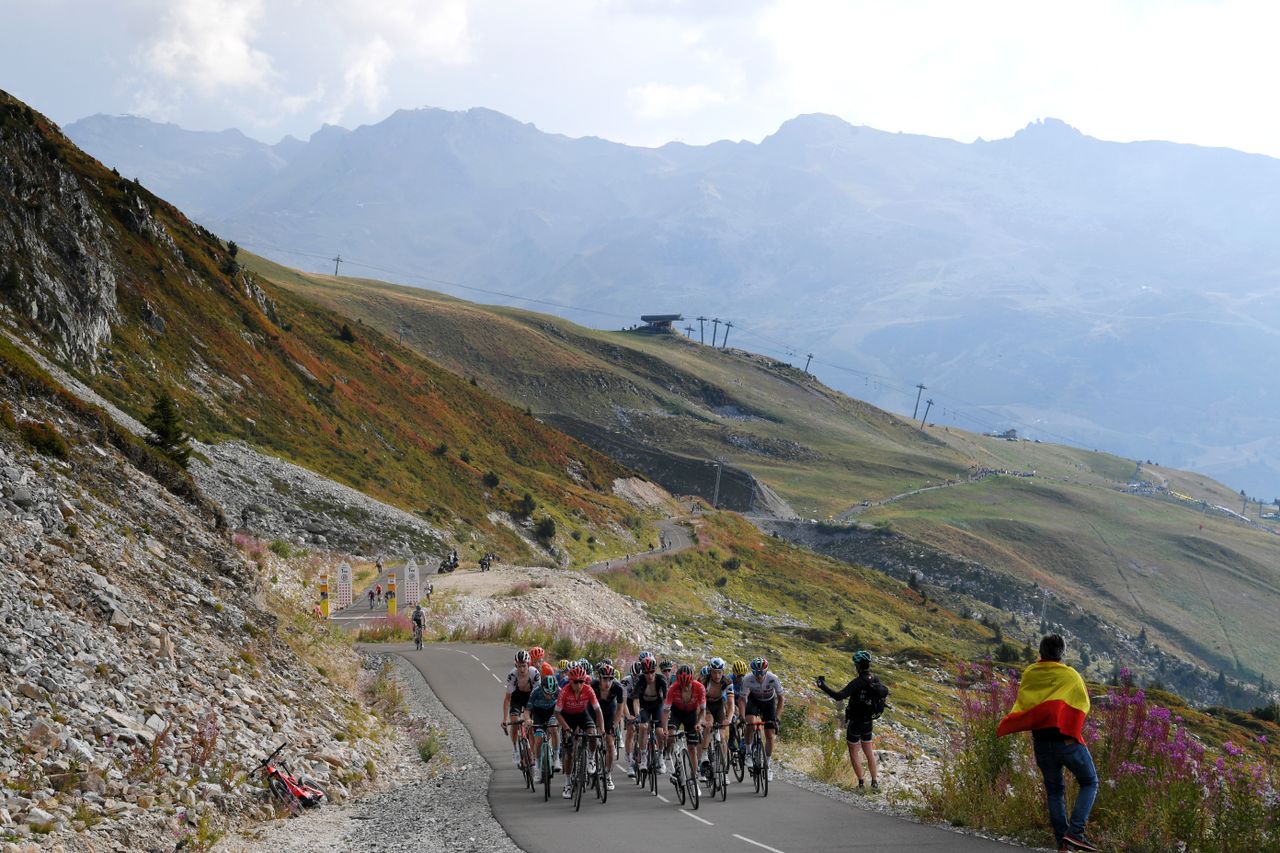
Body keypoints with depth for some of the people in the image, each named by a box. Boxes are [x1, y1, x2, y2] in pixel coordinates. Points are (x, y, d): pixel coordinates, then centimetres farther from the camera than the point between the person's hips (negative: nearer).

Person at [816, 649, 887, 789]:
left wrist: (823, 686, -28)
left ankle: (861, 783, 7)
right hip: (868, 723, 7)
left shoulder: (858, 682, -26)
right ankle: (875, 782, 22)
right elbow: (885, 692, 18)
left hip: (854, 723, -7)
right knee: (869, 753, 18)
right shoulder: (875, 680, -3)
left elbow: (839, 696, -34)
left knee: (854, 754, 7)